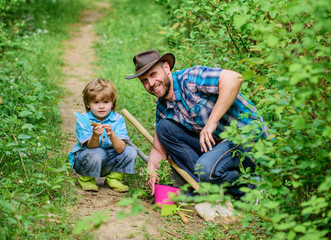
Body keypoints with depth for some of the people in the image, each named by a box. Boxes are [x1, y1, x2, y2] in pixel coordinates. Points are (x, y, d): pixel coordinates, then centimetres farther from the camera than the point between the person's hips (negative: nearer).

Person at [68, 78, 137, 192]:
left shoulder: (118, 120, -11)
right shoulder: (83, 120, -15)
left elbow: (120, 149, -21)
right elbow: (91, 147, -23)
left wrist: (112, 135, -39)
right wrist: (95, 136, -44)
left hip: (109, 162, 3)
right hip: (84, 160, -3)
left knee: (130, 151, -17)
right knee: (97, 153, -34)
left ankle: (114, 178, 5)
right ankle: (86, 179, -5)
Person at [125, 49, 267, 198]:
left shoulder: (189, 78, -17)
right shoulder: (162, 108, 8)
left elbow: (234, 78, -33)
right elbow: (159, 150, 13)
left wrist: (212, 122, -30)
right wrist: (152, 171, -10)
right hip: (216, 143, 8)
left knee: (206, 168, -33)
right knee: (164, 127, -2)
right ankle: (204, 186, -5)